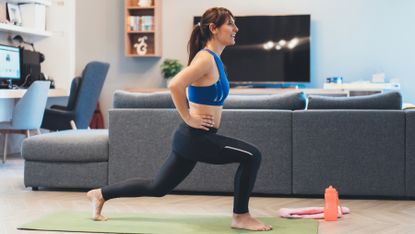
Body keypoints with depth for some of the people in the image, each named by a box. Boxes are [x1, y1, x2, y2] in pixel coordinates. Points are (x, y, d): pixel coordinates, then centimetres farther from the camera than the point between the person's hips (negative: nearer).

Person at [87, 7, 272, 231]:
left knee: (156, 188, 18)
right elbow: (175, 85, -28)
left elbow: (186, 87, 29)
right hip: (195, 137, -10)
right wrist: (188, 119, -19)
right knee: (251, 156, -13)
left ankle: (100, 194, 29)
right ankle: (240, 217, -1)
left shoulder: (213, 59, 14)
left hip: (194, 138, 10)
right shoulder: (205, 58, -15)